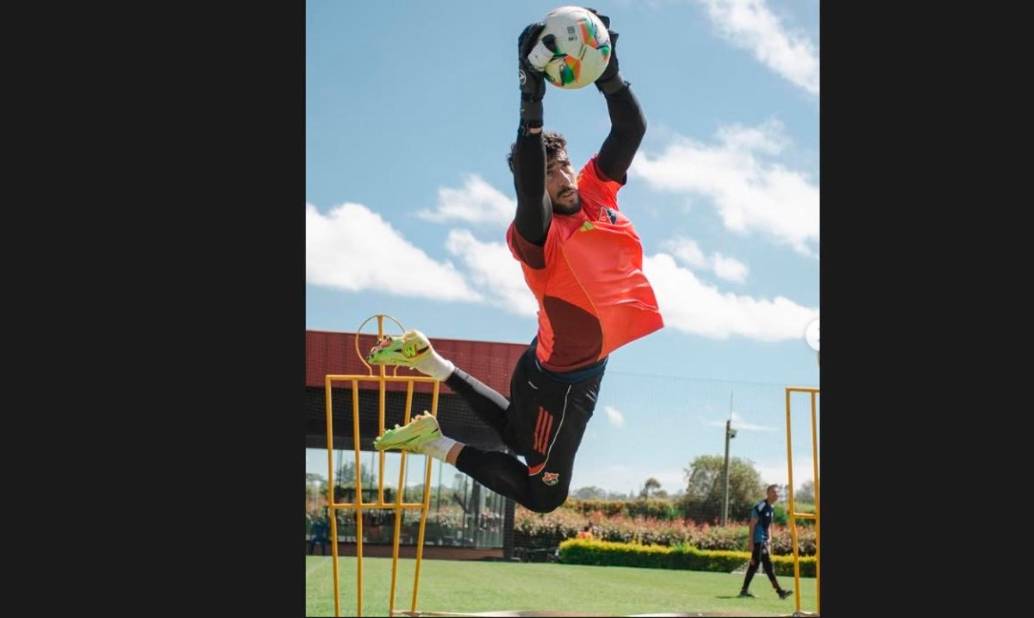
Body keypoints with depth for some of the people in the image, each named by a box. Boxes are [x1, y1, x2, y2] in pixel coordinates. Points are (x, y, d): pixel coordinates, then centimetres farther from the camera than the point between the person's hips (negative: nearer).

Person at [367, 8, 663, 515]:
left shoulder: (597, 192, -6)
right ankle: (437, 444, 10)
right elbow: (528, 187, -48)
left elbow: (631, 130, -9)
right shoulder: (536, 235, -28)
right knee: (542, 493, 3)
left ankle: (428, 361, 34)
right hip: (561, 380, -8)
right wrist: (532, 101, -58)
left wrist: (609, 74, -25)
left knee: (520, 438, 31)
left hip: (580, 366, 8)